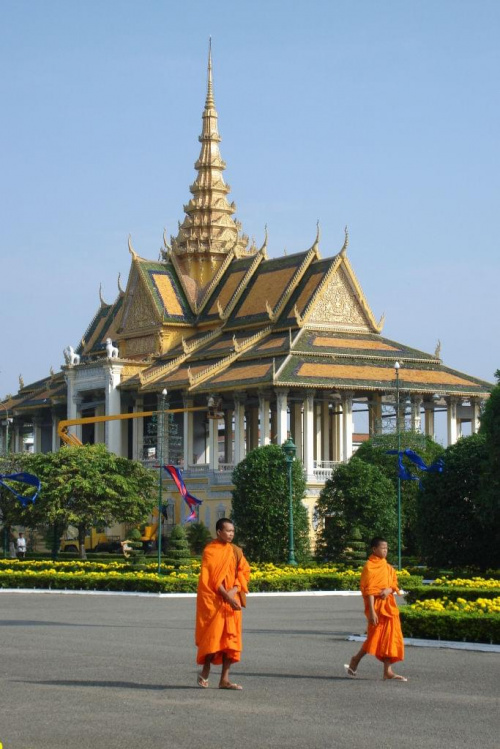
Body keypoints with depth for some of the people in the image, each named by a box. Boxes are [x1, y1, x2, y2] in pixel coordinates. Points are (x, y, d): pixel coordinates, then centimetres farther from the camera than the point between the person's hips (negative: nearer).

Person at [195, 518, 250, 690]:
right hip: (214, 600, -5)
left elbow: (244, 572, 4)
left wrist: (234, 590, -13)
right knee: (213, 635, -7)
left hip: (232, 601, 5)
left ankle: (225, 679, 3)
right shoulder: (210, 551, -6)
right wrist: (227, 596, -20)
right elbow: (212, 578, -12)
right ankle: (205, 671, 13)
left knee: (231, 637, 0)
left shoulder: (236, 551, 10)